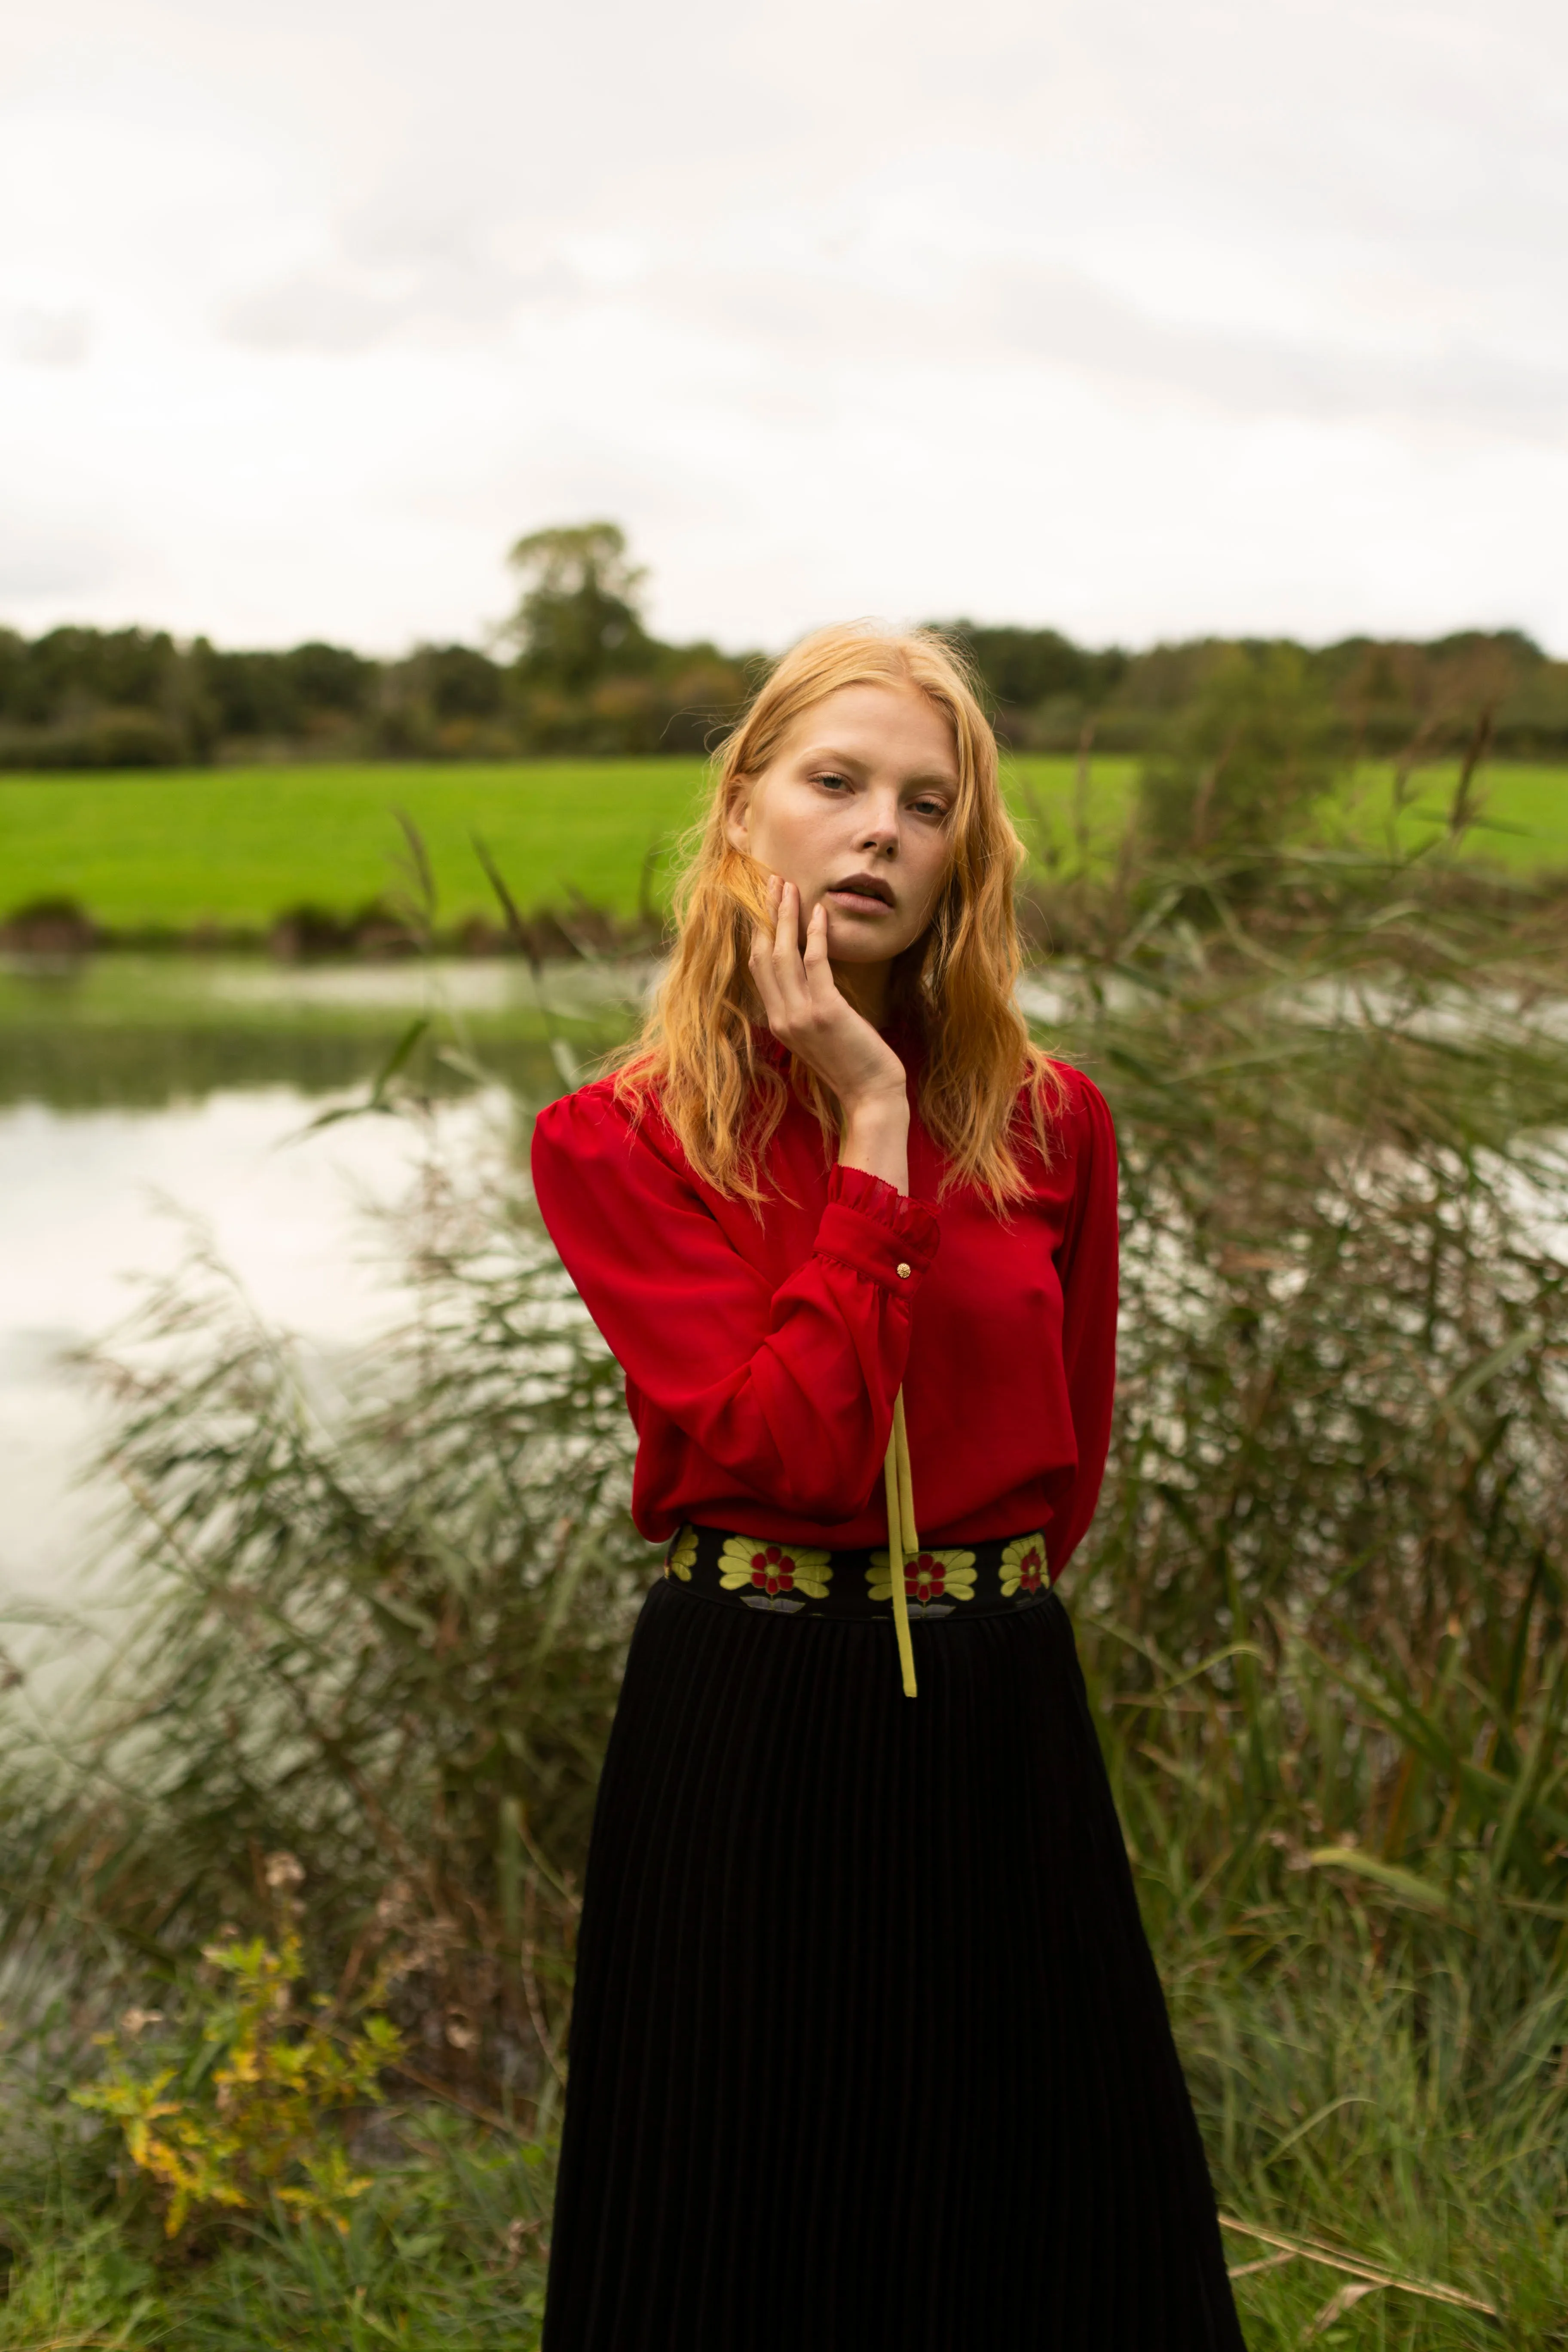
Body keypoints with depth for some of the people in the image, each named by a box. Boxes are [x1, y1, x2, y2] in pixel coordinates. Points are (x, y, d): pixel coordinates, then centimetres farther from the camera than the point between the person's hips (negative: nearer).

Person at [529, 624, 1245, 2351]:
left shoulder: (1050, 1125, 3)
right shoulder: (619, 1141, -6)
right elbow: (785, 1445, -19)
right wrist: (870, 1130, -16)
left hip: (999, 1732, 3)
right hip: (744, 1733, -2)